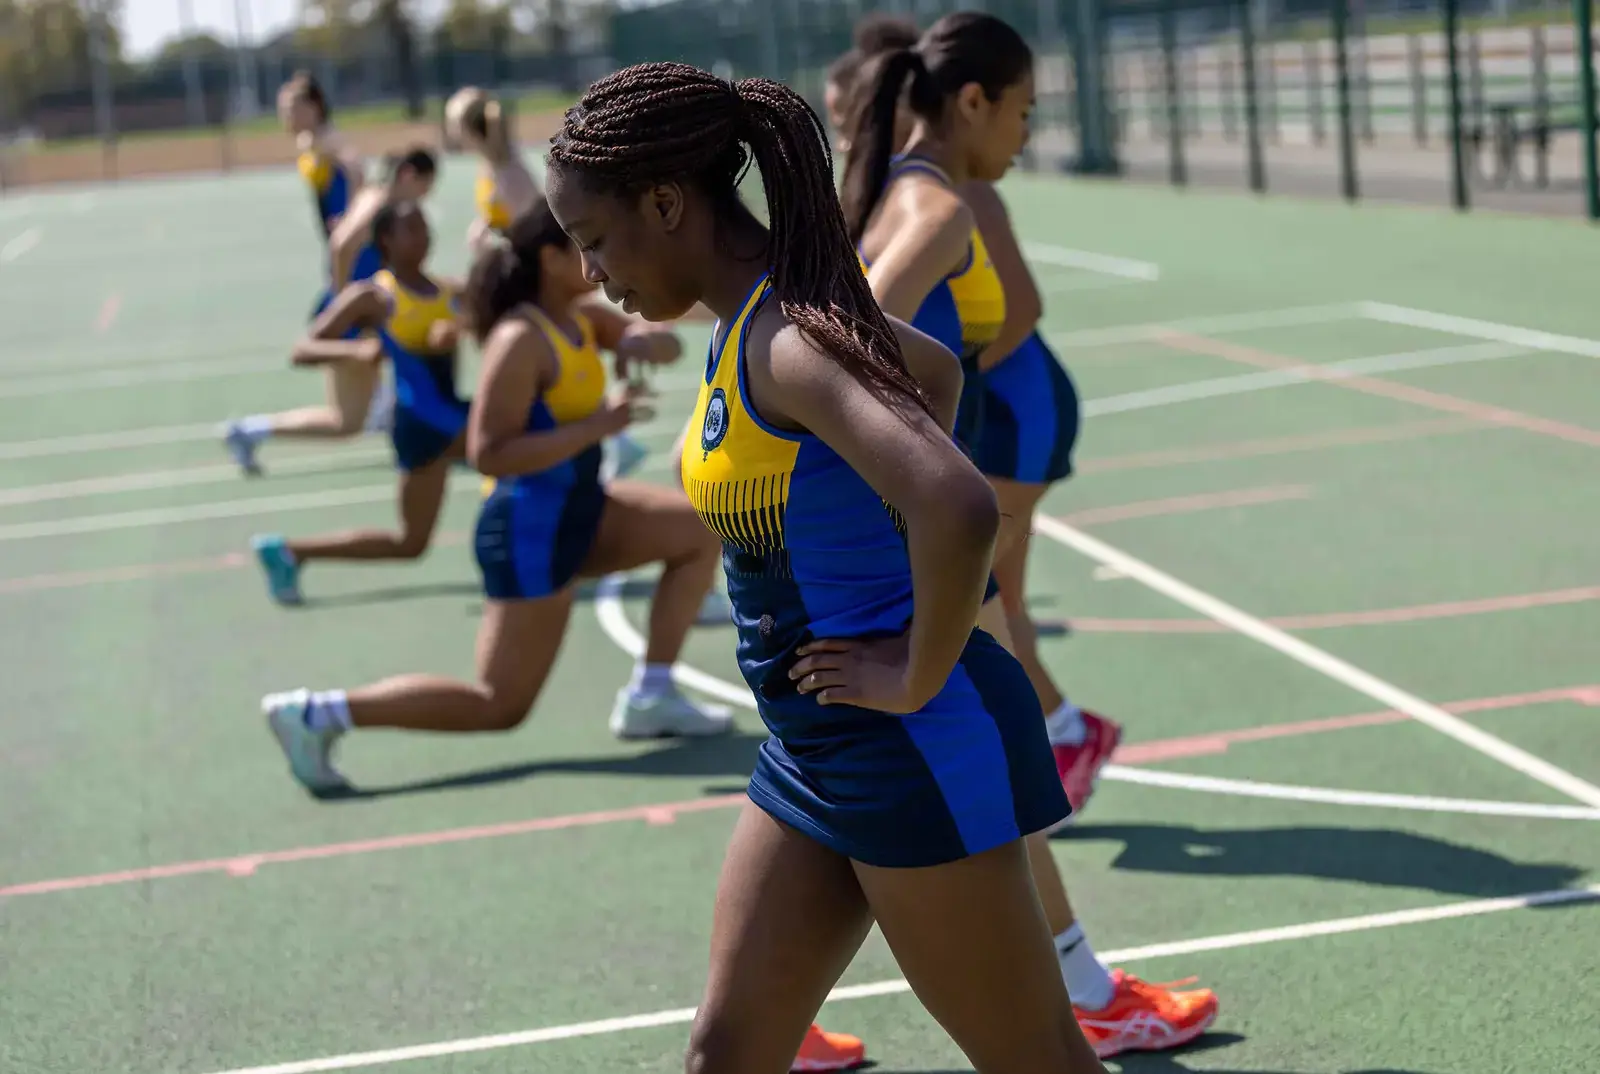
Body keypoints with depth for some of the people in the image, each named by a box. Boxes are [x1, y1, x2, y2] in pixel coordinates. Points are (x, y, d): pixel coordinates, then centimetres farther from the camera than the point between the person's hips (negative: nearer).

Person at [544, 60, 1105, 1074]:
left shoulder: (787, 340, -22)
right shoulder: (756, 318, 7)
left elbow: (962, 511, -37)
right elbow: (935, 371, 27)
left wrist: (918, 679, -22)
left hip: (913, 752, -10)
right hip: (811, 753, 10)